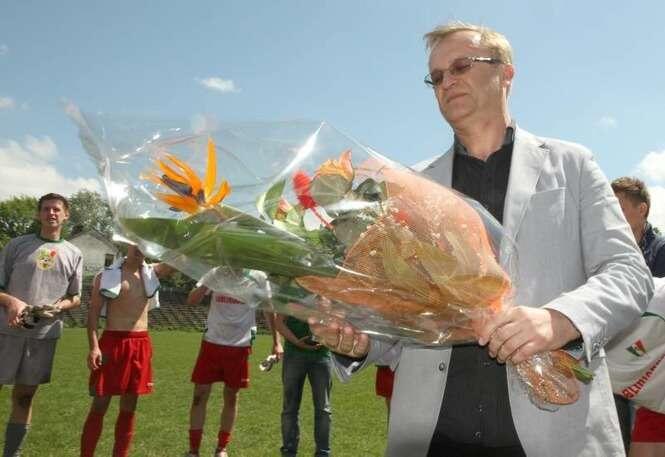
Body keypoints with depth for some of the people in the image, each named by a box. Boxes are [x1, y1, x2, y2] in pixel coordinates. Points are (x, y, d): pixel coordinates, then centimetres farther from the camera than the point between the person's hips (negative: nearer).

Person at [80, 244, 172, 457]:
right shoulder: (107, 275, -2)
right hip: (113, 342, -4)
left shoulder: (153, 272, 9)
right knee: (100, 404, 1)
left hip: (141, 344, 4)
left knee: (129, 406, 11)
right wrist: (93, 347, -15)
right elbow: (93, 312, -5)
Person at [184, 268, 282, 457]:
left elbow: (268, 309, 5)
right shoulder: (216, 273, -2)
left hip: (240, 345, 0)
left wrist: (276, 342, 3)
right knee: (200, 394, 2)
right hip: (212, 342, 1)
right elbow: (191, 301, -6)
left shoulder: (258, 277, -4)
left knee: (231, 397, 9)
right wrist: (207, 283, -21)